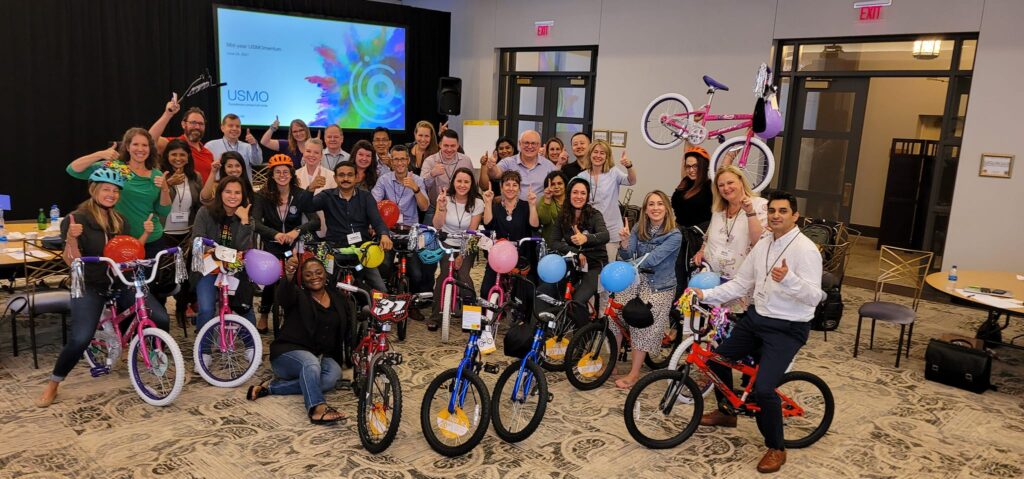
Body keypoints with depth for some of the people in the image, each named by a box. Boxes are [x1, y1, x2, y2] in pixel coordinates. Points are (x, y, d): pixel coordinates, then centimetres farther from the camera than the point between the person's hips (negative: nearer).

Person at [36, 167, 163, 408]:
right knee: (80, 340, -21)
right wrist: (72, 239, -32)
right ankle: (52, 386, 5)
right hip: (90, 286, -4)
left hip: (121, 283, 5)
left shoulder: (120, 221, 9)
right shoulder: (77, 219, -9)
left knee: (161, 319, -14)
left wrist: (145, 233, -2)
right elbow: (72, 262, -14)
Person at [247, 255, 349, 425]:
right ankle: (317, 407, -50)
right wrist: (288, 277, -51)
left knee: (334, 375, -30)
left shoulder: (337, 298, 10)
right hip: (289, 352, -4)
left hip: (323, 356, 4)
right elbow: (283, 297, -29)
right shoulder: (298, 295, -3)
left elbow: (348, 329, 15)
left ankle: (272, 386, -23)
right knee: (311, 364, -38)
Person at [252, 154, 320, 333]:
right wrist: (275, 234, -36)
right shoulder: (263, 195, -4)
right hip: (272, 245, -1)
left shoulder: (302, 195, -4)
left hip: (294, 245, 1)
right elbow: (256, 223, -16)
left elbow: (316, 221, -15)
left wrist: (297, 231, -35)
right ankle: (263, 315, 2)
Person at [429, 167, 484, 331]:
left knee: (463, 275, -22)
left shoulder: (477, 203, -8)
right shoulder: (446, 198, -6)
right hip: (447, 244, 0)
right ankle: (436, 315, -8)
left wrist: (462, 255, -14)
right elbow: (437, 226, -16)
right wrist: (441, 207, -31)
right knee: (445, 273, -22)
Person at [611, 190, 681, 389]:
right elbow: (627, 256, -7)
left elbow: (653, 259, -23)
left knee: (642, 325, -13)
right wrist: (624, 240, -27)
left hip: (659, 287, -4)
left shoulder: (674, 235, -12)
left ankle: (634, 374, -2)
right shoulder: (639, 229, 3)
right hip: (636, 279, 4)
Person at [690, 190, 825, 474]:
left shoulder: (805, 249, -18)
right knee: (718, 357, 15)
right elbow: (741, 284, 8)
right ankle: (726, 413, 40)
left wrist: (788, 279, -44)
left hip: (788, 329, -8)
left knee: (763, 389, -18)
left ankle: (776, 449, 8)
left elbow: (814, 297, -26)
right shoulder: (762, 245, 5)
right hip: (756, 318, 8)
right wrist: (706, 295, -3)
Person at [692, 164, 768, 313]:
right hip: (711, 277, 4)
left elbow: (760, 243, -18)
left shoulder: (760, 205, -6)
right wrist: (701, 251, 8)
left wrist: (750, 212, -24)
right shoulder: (718, 209, 11)